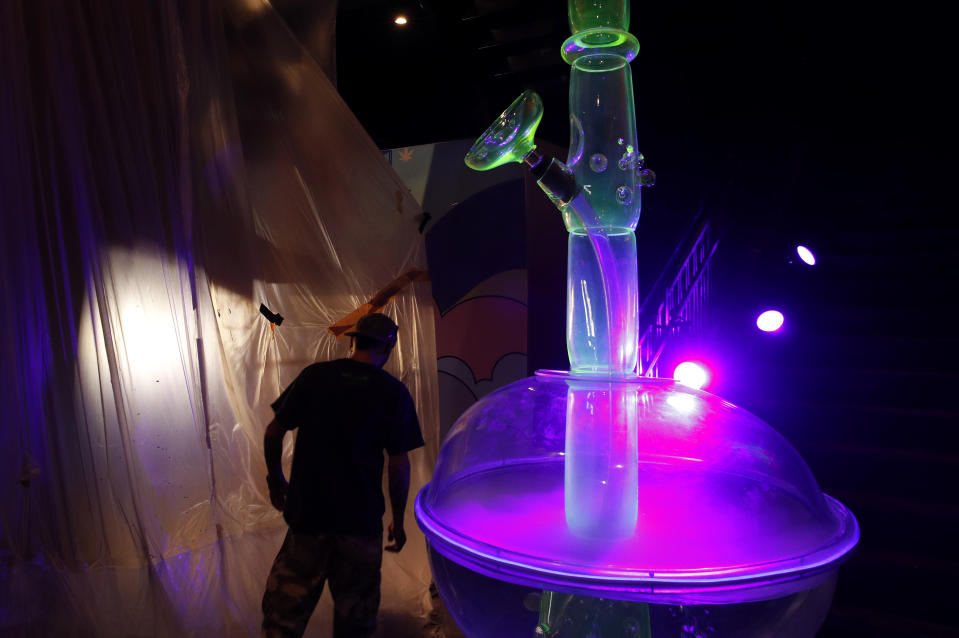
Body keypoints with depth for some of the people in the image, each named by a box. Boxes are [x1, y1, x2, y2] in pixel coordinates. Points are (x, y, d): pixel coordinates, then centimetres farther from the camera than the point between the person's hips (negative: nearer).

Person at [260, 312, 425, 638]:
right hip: (361, 519, -1)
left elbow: (273, 433, 1)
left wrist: (275, 479, 17)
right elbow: (399, 464, -8)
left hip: (307, 511, 1)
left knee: (286, 603, 16)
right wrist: (398, 520, 3)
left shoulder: (314, 375, -3)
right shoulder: (394, 393, -8)